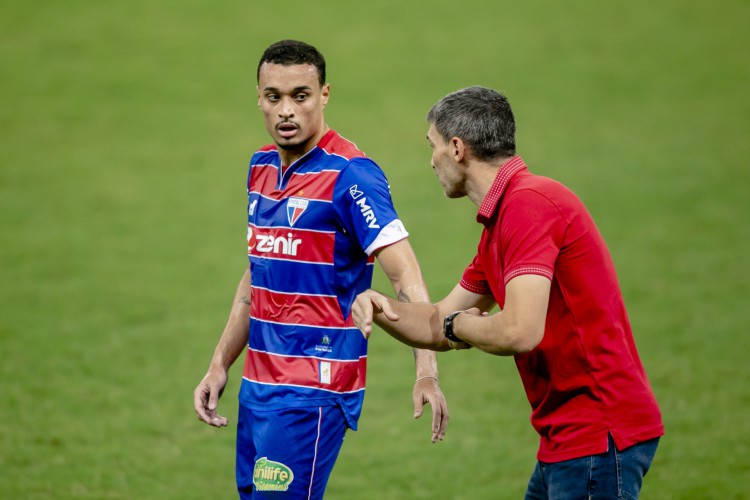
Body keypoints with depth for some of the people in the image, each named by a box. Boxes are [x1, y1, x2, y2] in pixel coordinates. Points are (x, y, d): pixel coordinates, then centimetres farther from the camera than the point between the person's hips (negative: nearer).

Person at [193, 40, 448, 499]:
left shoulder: (350, 174, -14)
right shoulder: (261, 167, 11)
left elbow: (405, 277, -20)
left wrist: (426, 373, -31)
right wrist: (220, 365, 21)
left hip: (314, 389, -8)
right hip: (259, 383, 8)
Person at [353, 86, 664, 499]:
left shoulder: (529, 203, -16)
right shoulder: (499, 220, 17)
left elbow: (519, 332, -26)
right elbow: (440, 328, 23)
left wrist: (456, 324, -5)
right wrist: (381, 308, 2)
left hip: (599, 438, -10)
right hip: (567, 440, 10)